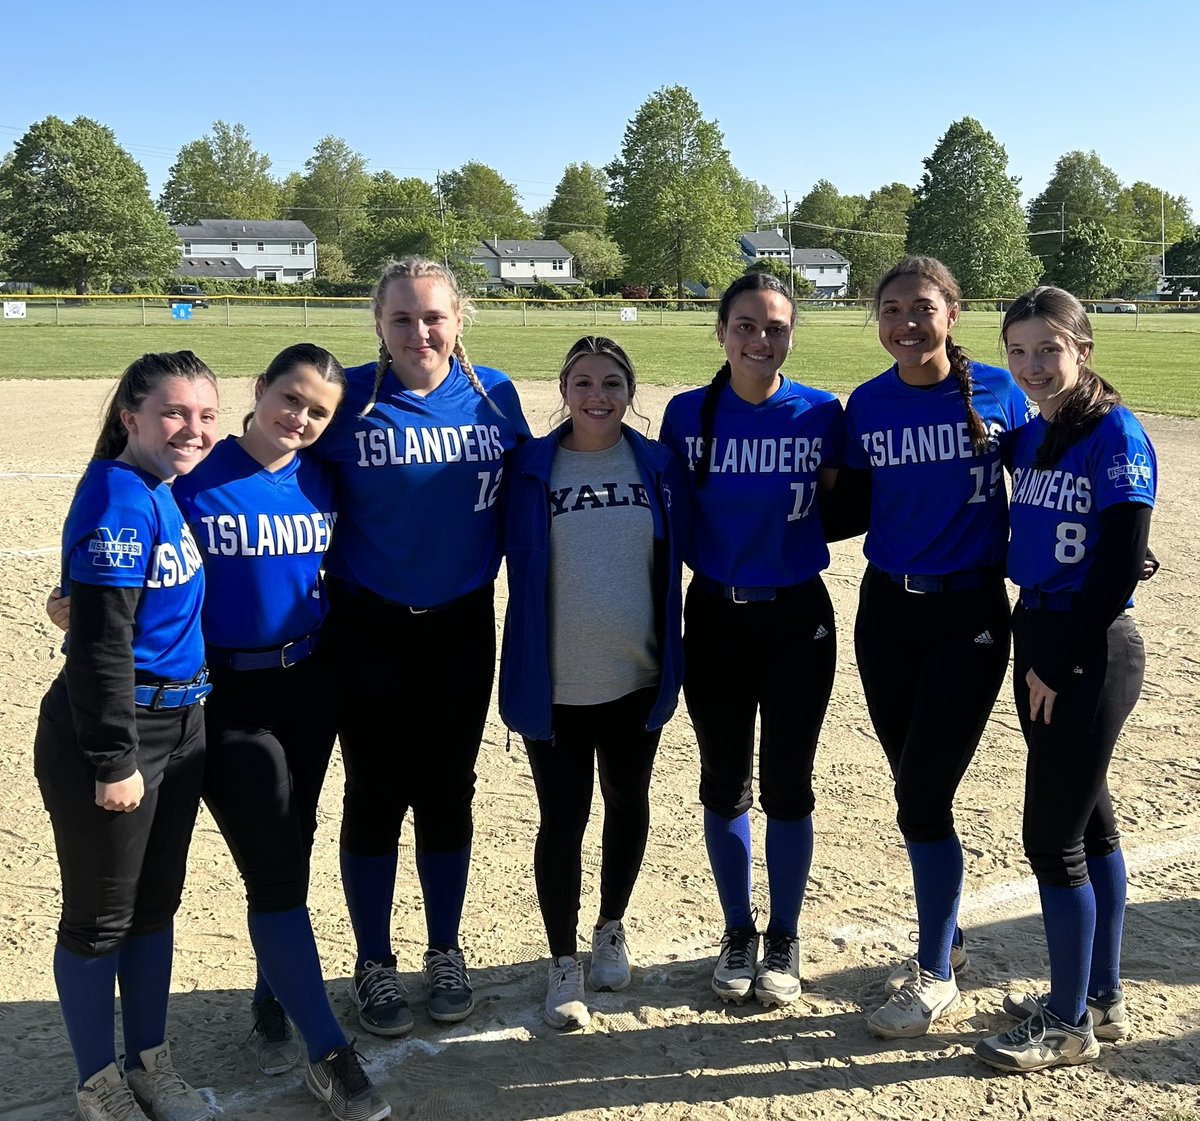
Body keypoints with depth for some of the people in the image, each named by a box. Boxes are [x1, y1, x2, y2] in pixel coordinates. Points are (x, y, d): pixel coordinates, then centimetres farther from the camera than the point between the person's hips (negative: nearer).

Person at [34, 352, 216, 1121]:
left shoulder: (171, 493, 5)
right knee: (100, 918, 9)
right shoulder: (120, 500, -20)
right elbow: (100, 644, -22)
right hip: (109, 734, -8)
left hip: (180, 726, 8)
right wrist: (114, 761, -19)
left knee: (156, 905, 19)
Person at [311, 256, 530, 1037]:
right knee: (376, 796, 6)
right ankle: (375, 965, 24)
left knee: (448, 793, 12)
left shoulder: (494, 396, 0)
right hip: (371, 629, -2)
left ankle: (446, 954, 30)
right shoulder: (348, 399, -9)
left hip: (462, 627, 2)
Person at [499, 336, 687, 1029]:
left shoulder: (658, 467, 1)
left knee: (628, 803, 16)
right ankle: (564, 961, 20)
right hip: (555, 681, -2)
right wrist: (523, 668, -5)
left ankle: (613, 928, 38)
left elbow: (682, 555, 7)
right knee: (563, 818, 3)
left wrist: (675, 656, 2)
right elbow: (518, 566, 1)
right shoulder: (532, 470, -3)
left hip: (636, 677, 2)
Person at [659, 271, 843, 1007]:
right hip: (716, 617, 1)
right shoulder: (687, 415, -3)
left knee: (787, 784, 6)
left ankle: (785, 940, 25)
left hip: (797, 619, -1)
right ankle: (738, 934, 28)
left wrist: (789, 529, -13)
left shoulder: (821, 415, -6)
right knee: (724, 783, 10)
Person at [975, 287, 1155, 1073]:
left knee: (1054, 836, -2)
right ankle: (1103, 998, 29)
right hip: (1039, 638, 8)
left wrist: (1059, 664, -15)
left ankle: (1070, 1024, 13)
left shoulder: (1117, 435, -14)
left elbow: (1119, 570, -18)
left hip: (1091, 653, -8)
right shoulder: (1032, 435, 9)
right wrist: (1037, 652, 5)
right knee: (1089, 823, 16)